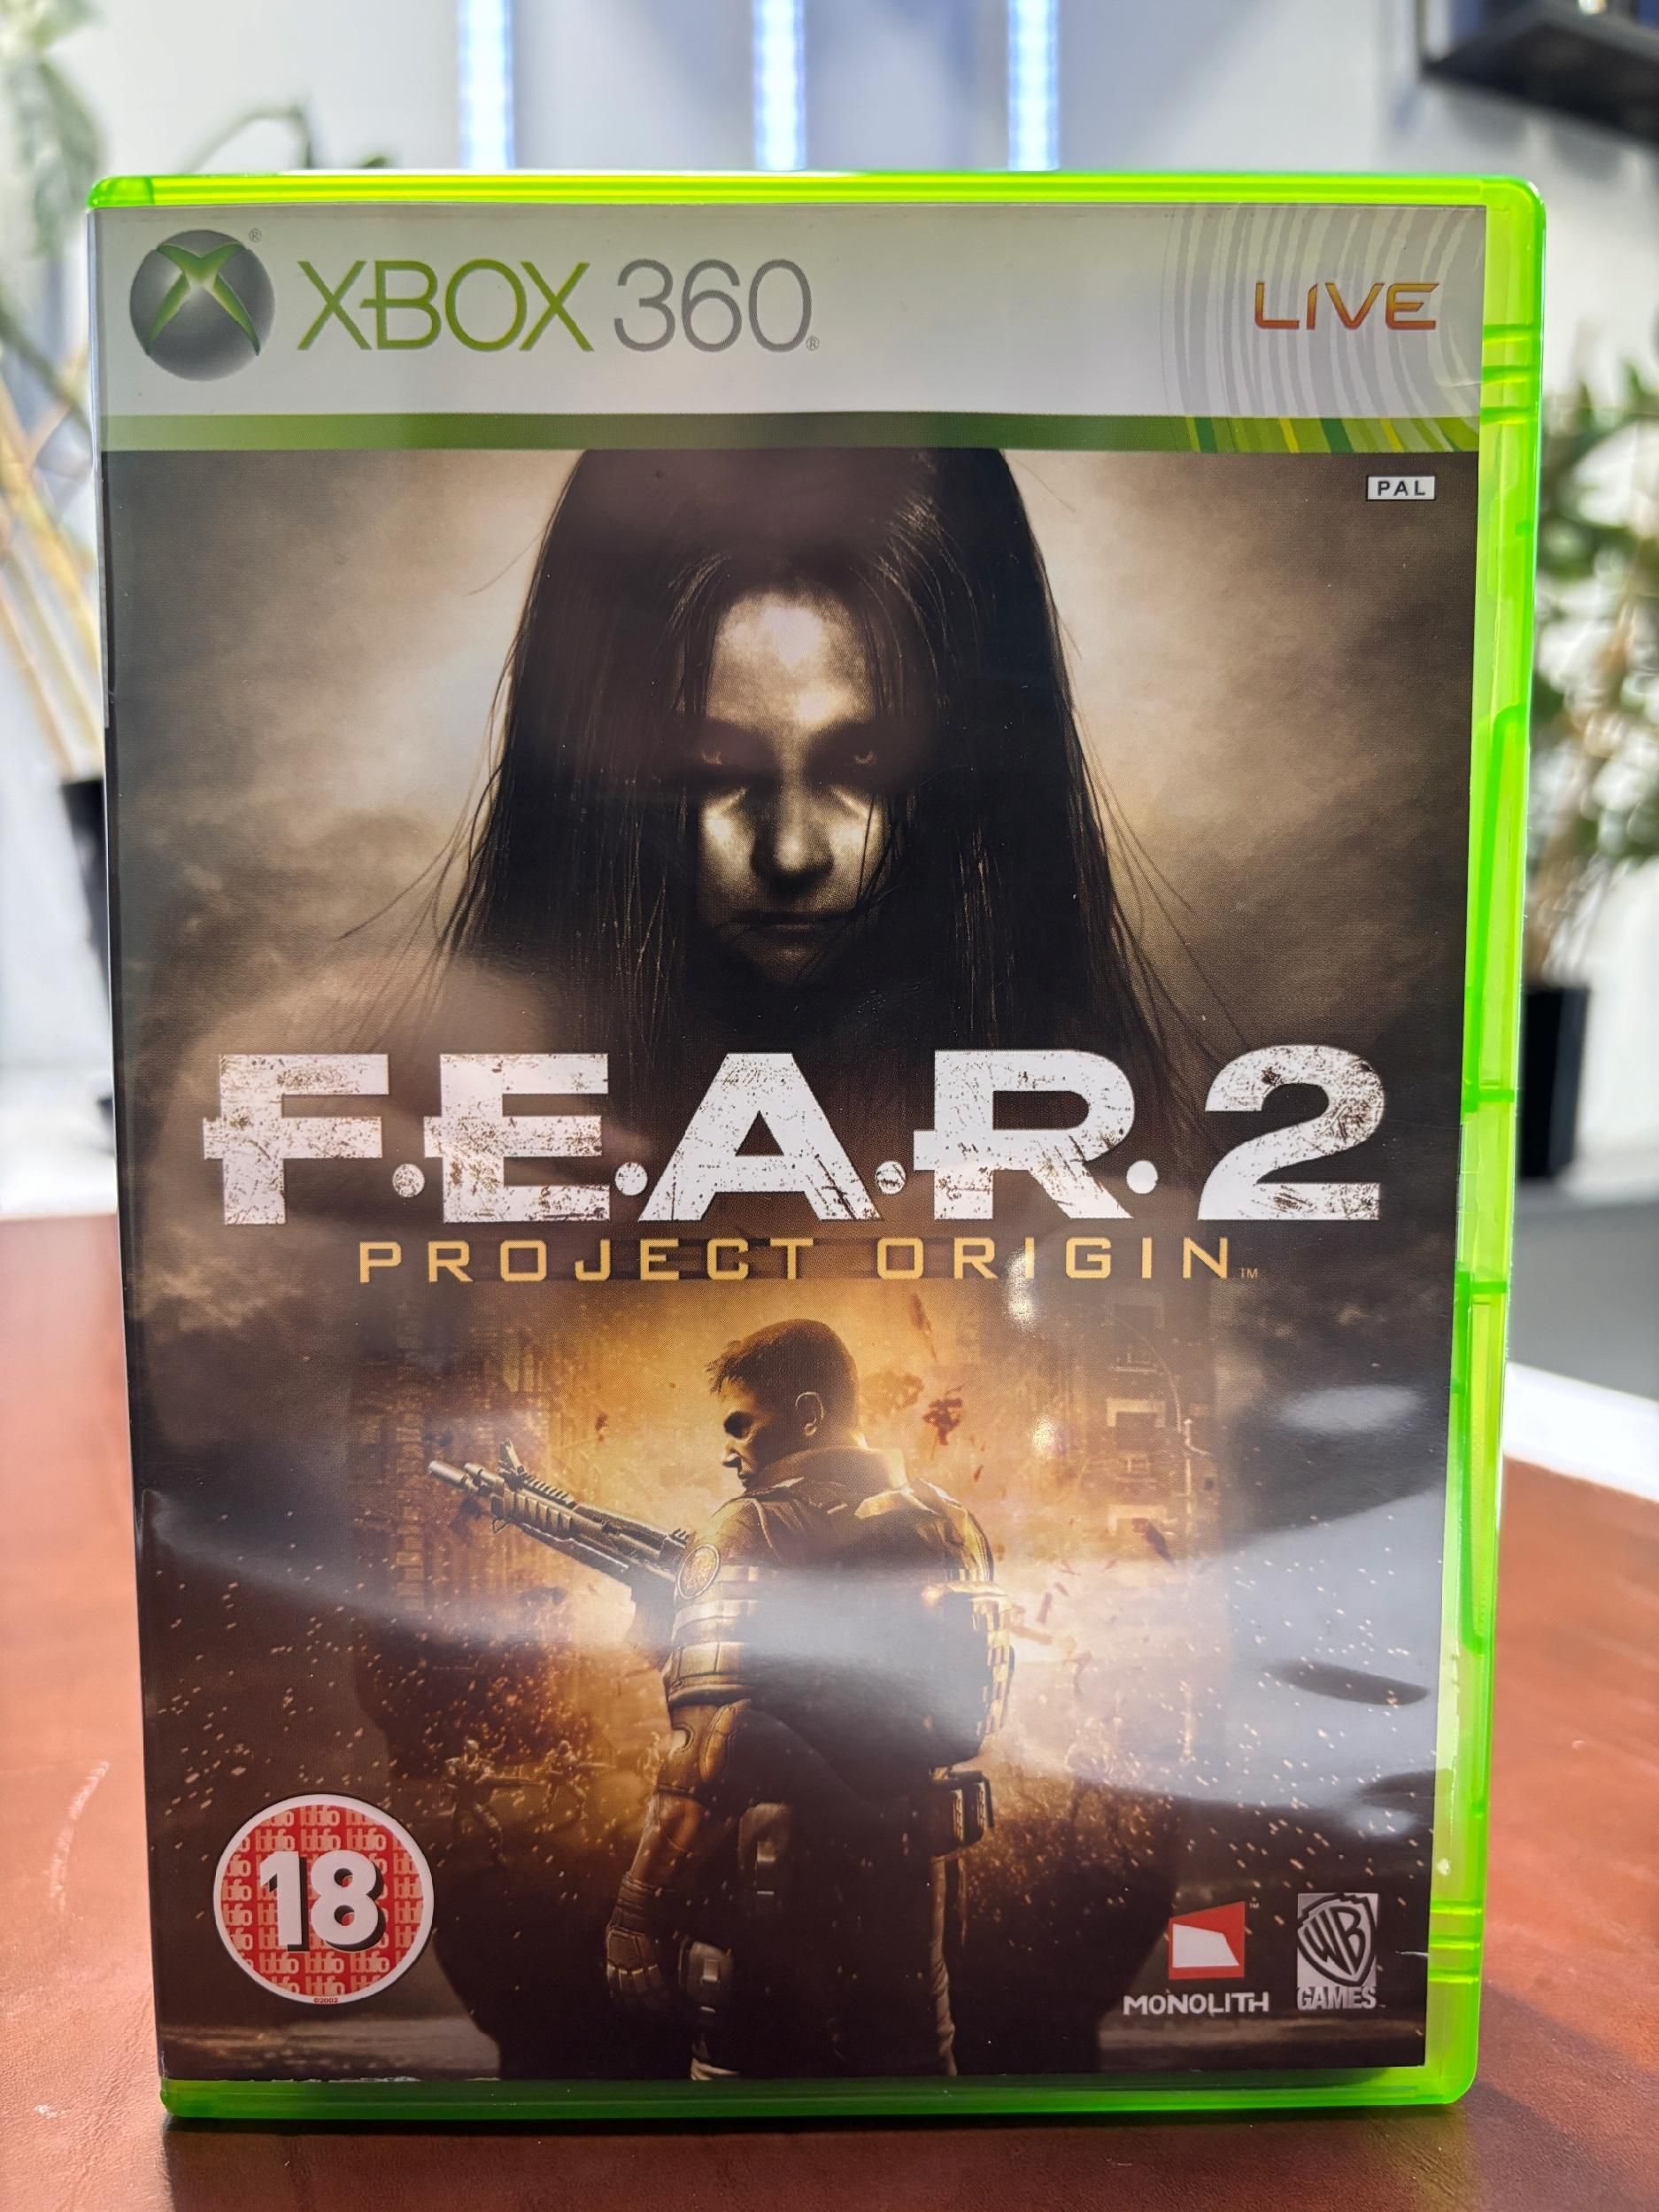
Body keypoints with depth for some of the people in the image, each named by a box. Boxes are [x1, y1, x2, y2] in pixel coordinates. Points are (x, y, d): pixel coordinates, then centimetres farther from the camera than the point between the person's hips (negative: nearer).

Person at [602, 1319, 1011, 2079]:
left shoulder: (749, 1537, -15)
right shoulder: (954, 1527, 5)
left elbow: (709, 1752, -23)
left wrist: (640, 1924, -18)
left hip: (781, 1889, -6)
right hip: (911, 1880, 6)